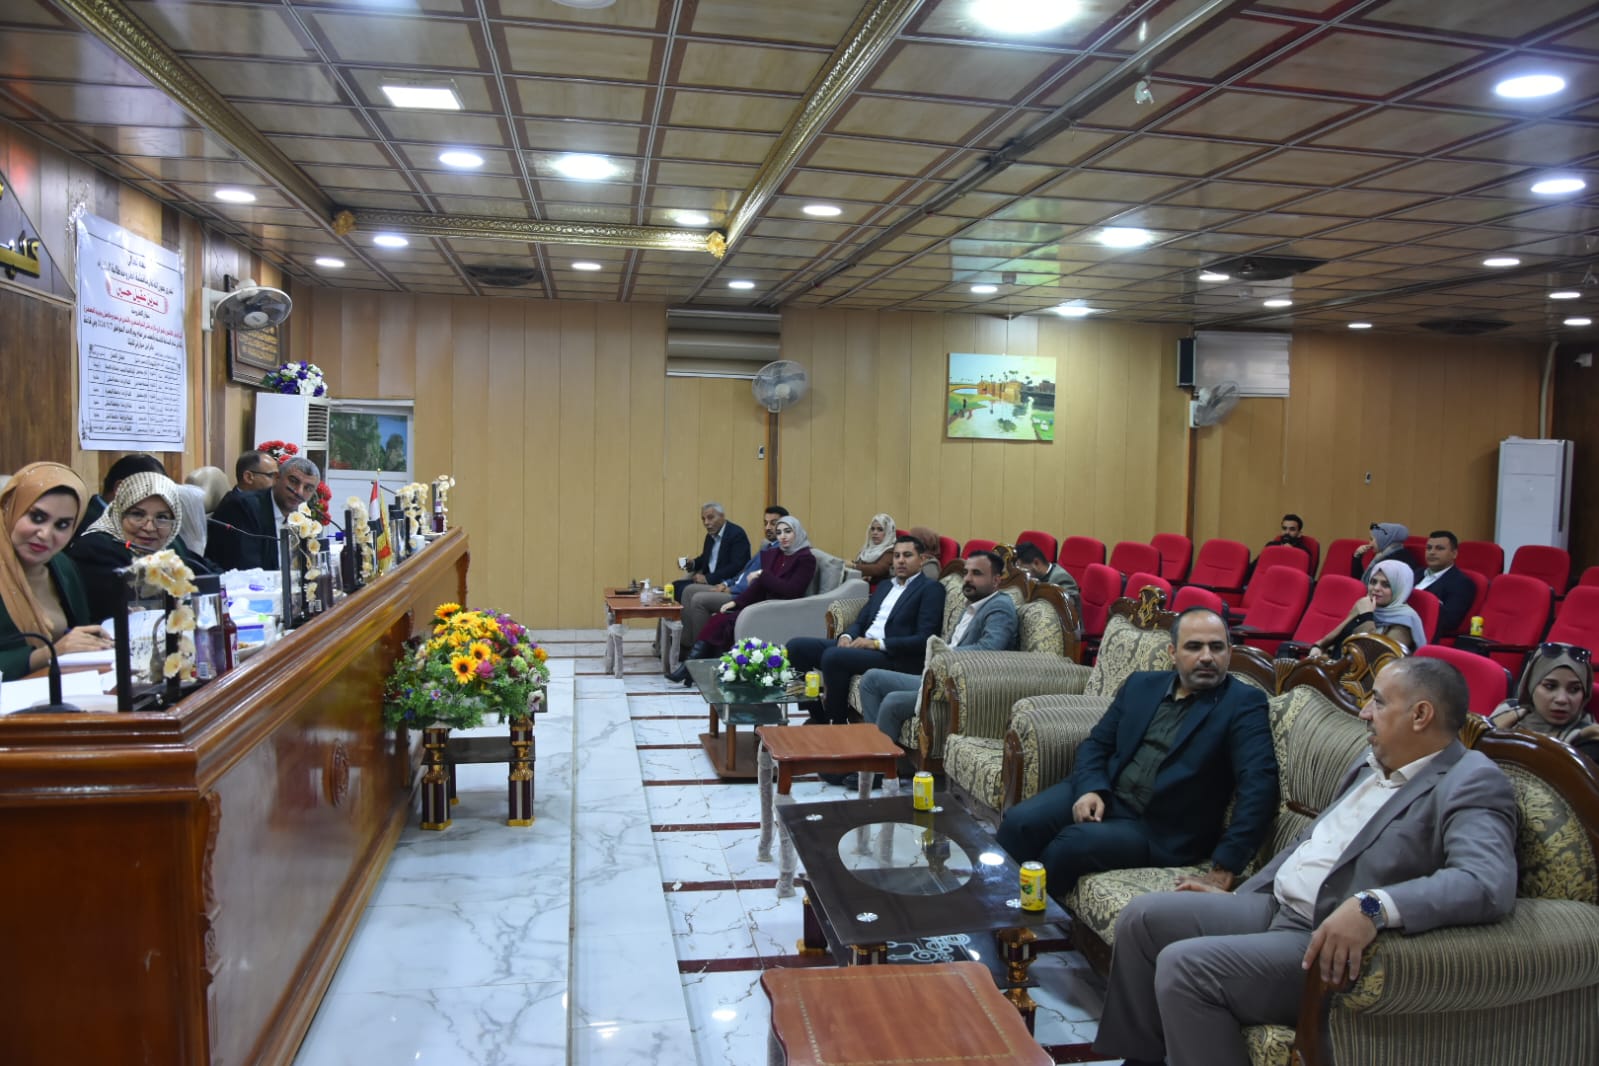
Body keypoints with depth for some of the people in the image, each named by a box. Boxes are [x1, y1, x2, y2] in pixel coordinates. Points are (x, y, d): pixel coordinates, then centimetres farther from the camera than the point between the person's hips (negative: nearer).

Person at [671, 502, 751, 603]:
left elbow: (736, 566, -22)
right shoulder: (710, 535, 13)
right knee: (676, 586, -7)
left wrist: (708, 578, -23)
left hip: (728, 585, -9)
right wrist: (693, 563, 5)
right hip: (708, 581, 9)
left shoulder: (737, 534, -13)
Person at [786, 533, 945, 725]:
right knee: (797, 646, -7)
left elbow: (924, 639, -11)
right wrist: (847, 636, -3)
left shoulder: (931, 589, 0)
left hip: (896, 658, -8)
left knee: (833, 656, -32)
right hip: (860, 645, 8)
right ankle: (818, 718, 0)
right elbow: (860, 621, 22)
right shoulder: (884, 585, 24)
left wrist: (877, 644, -17)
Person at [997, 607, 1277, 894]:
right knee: (1019, 821, -20)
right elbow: (1096, 743, 13)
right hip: (1100, 796, 4)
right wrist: (1091, 789, -9)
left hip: (1160, 830, -4)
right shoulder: (1142, 685, 12)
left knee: (1072, 843, -29)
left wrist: (1227, 865, -25)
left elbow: (1258, 783, -15)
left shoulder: (1243, 703, -4)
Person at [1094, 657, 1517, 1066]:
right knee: (1142, 917, 5)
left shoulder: (1471, 783, -14)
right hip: (1272, 907, 9)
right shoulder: (1374, 762, 14)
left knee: (1183, 966, -25)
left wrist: (1374, 907, -42)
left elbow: (1489, 882, -31)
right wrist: (1236, 897, 19)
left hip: (1331, 945, -9)